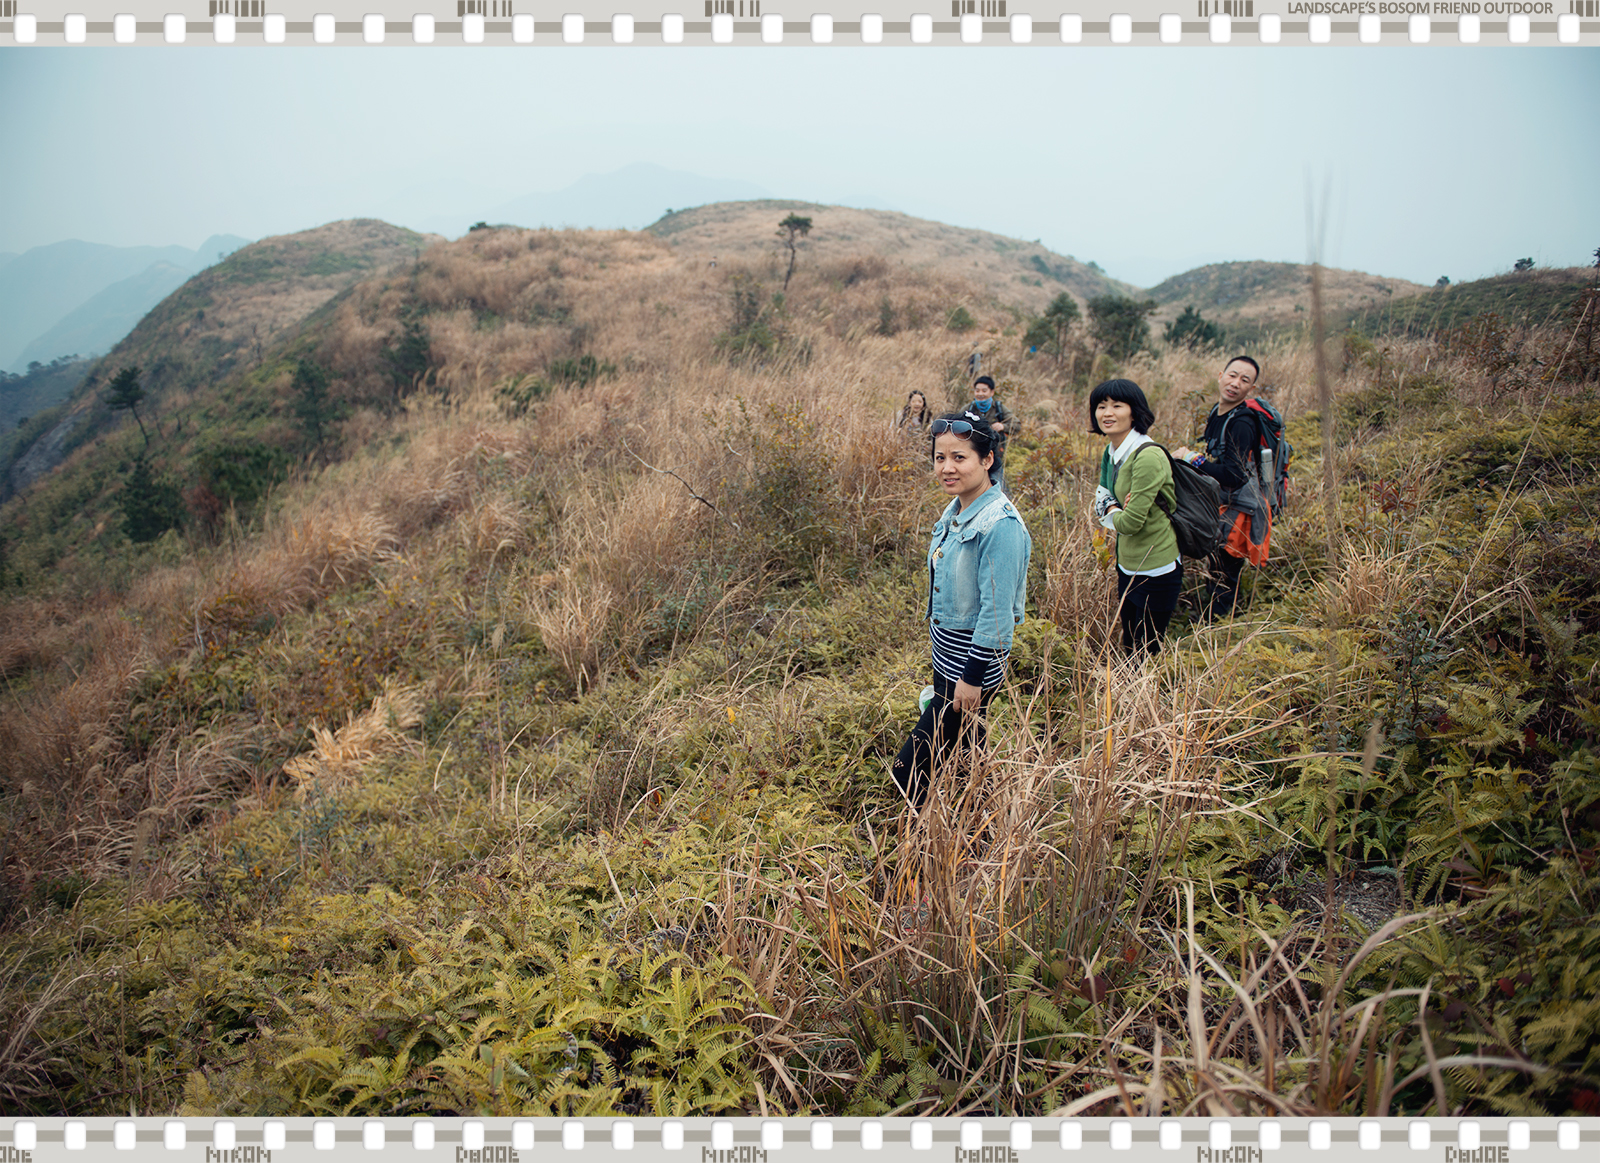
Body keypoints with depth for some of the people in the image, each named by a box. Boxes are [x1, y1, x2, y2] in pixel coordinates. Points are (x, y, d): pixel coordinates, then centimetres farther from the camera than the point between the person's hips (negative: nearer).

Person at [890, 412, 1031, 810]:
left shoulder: (1000, 524, -23)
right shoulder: (956, 510, 5)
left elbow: (997, 611, -23)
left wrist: (973, 677, -20)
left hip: (974, 661, -9)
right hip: (945, 654, 9)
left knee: (910, 772, -7)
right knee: (971, 737, 22)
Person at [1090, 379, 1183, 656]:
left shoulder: (1148, 457, -25)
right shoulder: (1111, 453, 4)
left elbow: (1131, 521, -27)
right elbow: (1103, 497, 13)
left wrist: (1113, 514, -4)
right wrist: (1116, 511, -10)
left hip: (1156, 570, -9)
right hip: (1127, 565, 9)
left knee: (1147, 653, 5)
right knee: (1128, 646, 22)